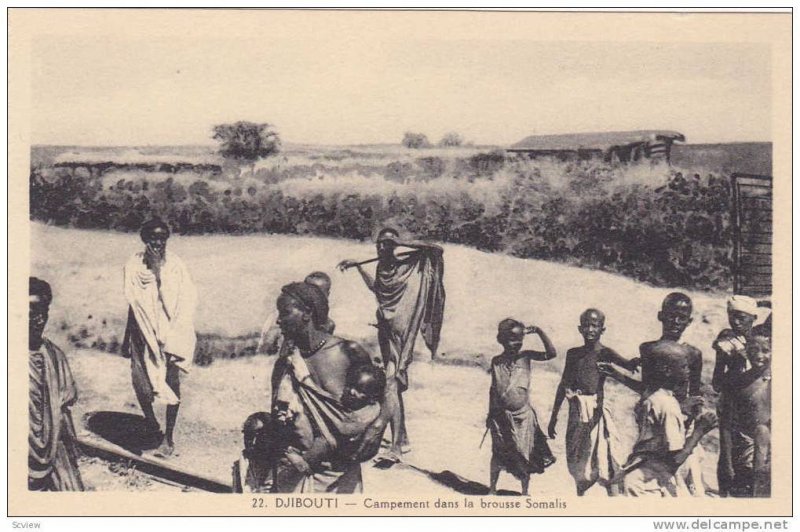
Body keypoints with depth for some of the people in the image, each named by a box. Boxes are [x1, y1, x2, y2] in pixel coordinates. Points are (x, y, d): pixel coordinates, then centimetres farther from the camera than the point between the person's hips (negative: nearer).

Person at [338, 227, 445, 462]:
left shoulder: (408, 263, -7)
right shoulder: (382, 267, 9)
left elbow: (435, 249, -19)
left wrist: (403, 243, -20)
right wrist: (358, 266, 31)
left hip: (401, 332, -7)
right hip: (386, 330, 7)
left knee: (390, 384, -17)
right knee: (393, 385, 14)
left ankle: (395, 448, -19)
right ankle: (403, 440, 27)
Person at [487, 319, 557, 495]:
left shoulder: (525, 356, -4)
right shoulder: (496, 361, 1)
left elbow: (551, 353, -15)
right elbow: (494, 388, 9)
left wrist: (539, 332, -23)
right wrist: (490, 414, 12)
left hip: (522, 415, -1)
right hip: (500, 415, 1)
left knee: (523, 454, 4)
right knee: (497, 454, 10)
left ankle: (525, 492, 16)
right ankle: (492, 489, 23)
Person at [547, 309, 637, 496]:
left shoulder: (605, 353, -2)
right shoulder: (573, 353, 11)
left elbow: (627, 365, -21)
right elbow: (564, 384, 17)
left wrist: (634, 363, -46)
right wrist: (554, 415, 19)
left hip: (596, 409, -4)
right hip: (577, 411, 4)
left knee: (603, 457, -6)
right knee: (577, 459, 10)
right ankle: (580, 495, 22)